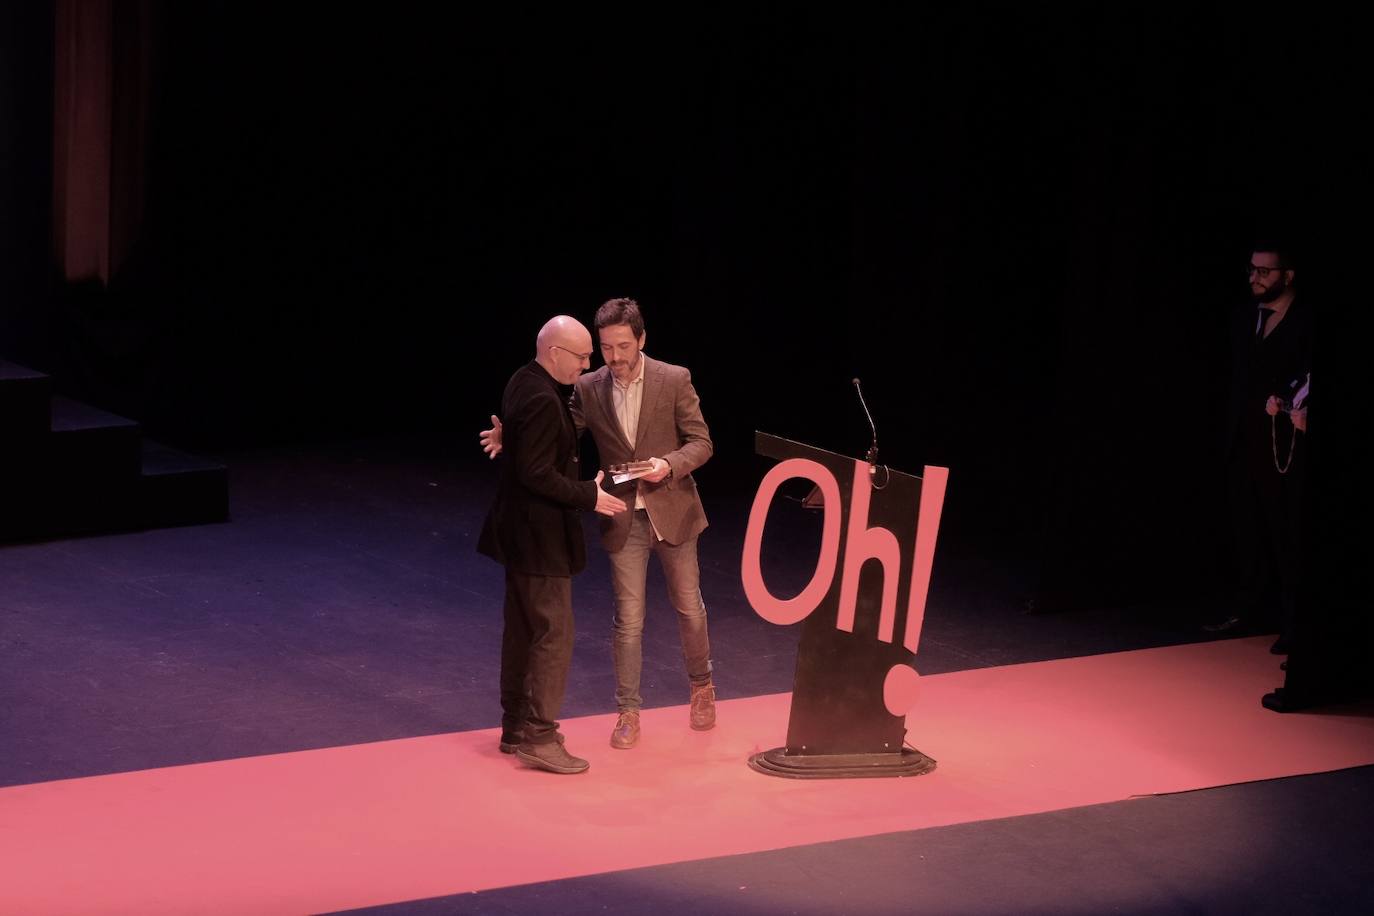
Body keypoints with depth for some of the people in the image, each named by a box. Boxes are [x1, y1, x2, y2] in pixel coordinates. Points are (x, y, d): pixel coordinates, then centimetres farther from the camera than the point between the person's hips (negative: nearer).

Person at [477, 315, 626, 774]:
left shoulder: (524, 382, 8)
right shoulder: (542, 399, -23)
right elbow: (537, 474, -25)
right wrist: (589, 496, -17)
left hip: (522, 530, 10)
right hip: (540, 534, -10)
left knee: (522, 630, 16)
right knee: (554, 633, -5)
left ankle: (516, 727, 23)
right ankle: (538, 736, -4)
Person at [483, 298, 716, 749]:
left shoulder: (674, 380, -9)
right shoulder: (589, 389, -4)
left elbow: (701, 442, -6)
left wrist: (669, 465, -25)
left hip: (673, 512, -1)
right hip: (624, 521, 1)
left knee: (689, 607, 13)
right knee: (628, 619, 0)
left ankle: (701, 686, 36)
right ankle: (628, 712, 11)